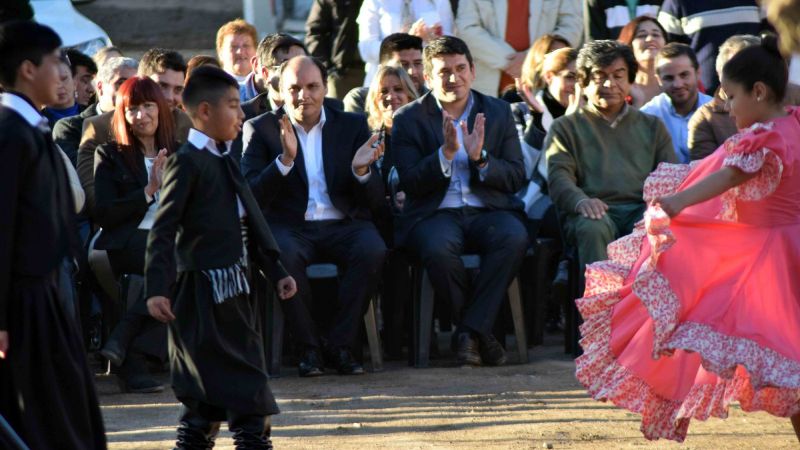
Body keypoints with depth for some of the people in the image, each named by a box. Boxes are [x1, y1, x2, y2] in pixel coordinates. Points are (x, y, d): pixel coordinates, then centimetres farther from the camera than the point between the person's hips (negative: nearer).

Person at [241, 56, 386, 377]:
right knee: (283, 255, -36)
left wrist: (361, 170, -16)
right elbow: (252, 196, -7)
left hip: (342, 226, 2)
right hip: (290, 227, -2)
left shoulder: (352, 126, 12)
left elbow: (374, 200, 7)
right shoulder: (261, 129, 6)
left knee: (372, 251, -31)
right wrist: (285, 159, -21)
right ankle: (309, 347, -18)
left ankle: (341, 345, -18)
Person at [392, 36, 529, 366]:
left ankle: (471, 330, -24)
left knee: (514, 238, -33)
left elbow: (516, 178, 6)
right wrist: (446, 152, -18)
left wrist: (481, 158, -13)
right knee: (438, 248, -36)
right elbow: (409, 184, -4)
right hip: (436, 214, -2)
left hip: (488, 211, 2)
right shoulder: (409, 119, 6)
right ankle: (480, 334, -17)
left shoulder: (498, 112, 13)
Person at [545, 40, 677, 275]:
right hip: (594, 212, -2)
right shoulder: (566, 127, 20)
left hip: (642, 209, 2)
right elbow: (558, 176, 4)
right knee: (593, 227, -38)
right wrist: (580, 201, -21)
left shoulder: (652, 126, 28)